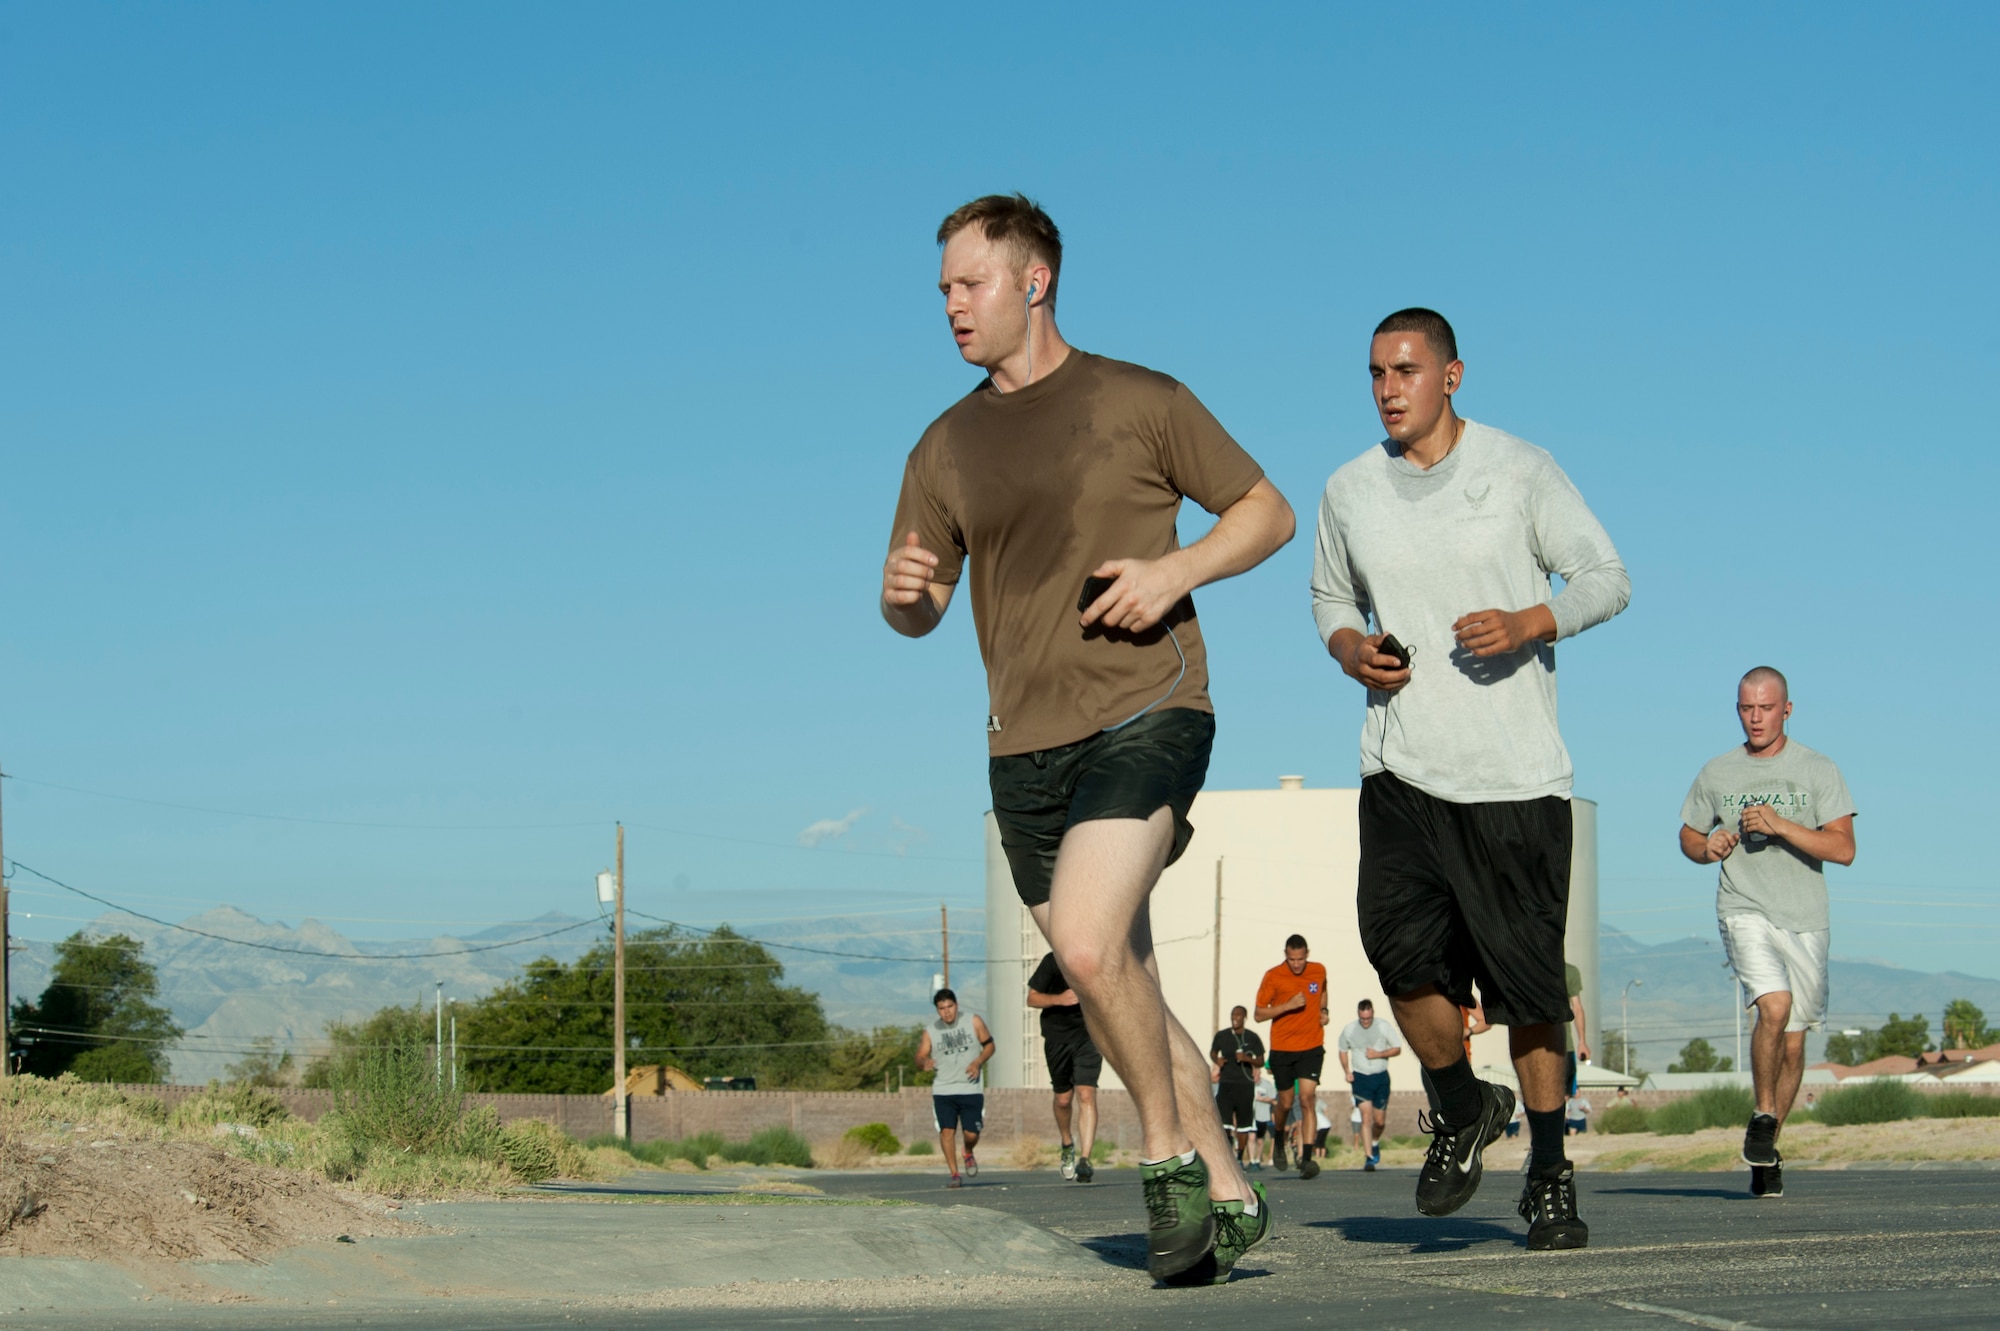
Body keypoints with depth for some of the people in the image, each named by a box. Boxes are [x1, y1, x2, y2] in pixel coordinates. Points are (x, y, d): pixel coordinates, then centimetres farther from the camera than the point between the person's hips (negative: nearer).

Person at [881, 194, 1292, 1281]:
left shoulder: (1139, 402, 1)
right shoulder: (947, 447, 12)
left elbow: (1268, 512, 6)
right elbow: (914, 614, 17)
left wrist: (1175, 571, -12)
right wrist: (904, 591, -8)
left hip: (1145, 711, -5)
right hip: (1024, 745, 5)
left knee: (1088, 944, -24)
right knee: (1116, 991, 8)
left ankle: (1169, 1160, -4)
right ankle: (1225, 1198, 22)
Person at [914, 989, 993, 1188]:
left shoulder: (973, 1021, 3)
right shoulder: (930, 1031, 4)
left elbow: (989, 1044, 9)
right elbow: (920, 1057, 2)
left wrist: (978, 1062, -10)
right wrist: (924, 1062, -23)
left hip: (971, 1089, 0)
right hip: (943, 1090, 0)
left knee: (971, 1134, -4)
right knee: (946, 1130, -12)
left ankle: (968, 1154, 32)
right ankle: (954, 1175, -2)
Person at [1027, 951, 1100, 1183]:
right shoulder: (1053, 961, -5)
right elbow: (1032, 998, -2)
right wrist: (1059, 999, -19)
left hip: (1088, 1035, 0)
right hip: (1057, 1036, 0)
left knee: (1087, 1095, -16)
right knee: (1063, 1099, 11)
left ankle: (1084, 1159, -20)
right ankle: (1067, 1145, 39)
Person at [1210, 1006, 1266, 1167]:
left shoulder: (1253, 1038, 1)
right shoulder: (1221, 1036, 3)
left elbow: (1261, 1062, 5)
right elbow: (1212, 1052, 19)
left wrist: (1247, 1058, -15)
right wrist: (1217, 1060, -4)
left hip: (1245, 1085, 0)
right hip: (1226, 1083, 0)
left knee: (1243, 1124, 7)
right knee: (1223, 1122, -12)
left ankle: (1240, 1157, 18)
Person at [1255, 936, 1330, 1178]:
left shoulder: (1319, 971, 2)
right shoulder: (1273, 976, -8)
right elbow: (1259, 1014, -8)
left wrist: (1323, 1010, 7)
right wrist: (1288, 1005, -21)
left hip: (1311, 1048, 1)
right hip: (1282, 1049, -1)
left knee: (1307, 1097, -14)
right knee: (1285, 1102, 8)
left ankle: (1306, 1158, -19)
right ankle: (1280, 1143, 39)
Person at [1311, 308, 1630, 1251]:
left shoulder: (1520, 472, -1)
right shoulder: (1350, 491, 9)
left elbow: (1607, 579, 3)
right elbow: (1330, 598, 23)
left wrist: (1528, 623, -16)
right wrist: (1350, 649, 0)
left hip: (1515, 772, -2)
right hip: (1402, 766, 2)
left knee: (1527, 980, -1)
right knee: (1402, 948, -17)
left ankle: (1548, 1176, 15)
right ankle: (1462, 1109, 11)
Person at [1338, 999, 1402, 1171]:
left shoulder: (1384, 1027, -5)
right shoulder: (1349, 1030, -2)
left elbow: (1397, 1049, -1)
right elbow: (1343, 1050, 14)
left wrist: (1378, 1054, -15)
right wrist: (1347, 1072, 2)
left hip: (1381, 1077, 1)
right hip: (1360, 1077, -1)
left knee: (1380, 1121, 5)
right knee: (1366, 1117, -13)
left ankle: (1375, 1143, 38)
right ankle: (1368, 1157, -13)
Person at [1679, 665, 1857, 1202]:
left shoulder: (1818, 770, 3)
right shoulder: (1716, 774, 9)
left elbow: (1843, 848, -5)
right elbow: (1688, 835, 22)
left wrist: (1781, 826, -17)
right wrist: (1706, 848, -1)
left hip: (1805, 920, 1)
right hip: (1745, 912, -1)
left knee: (1793, 1039, 4)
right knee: (1775, 1006, -25)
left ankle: (1766, 1152, 20)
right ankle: (1763, 1116, -7)